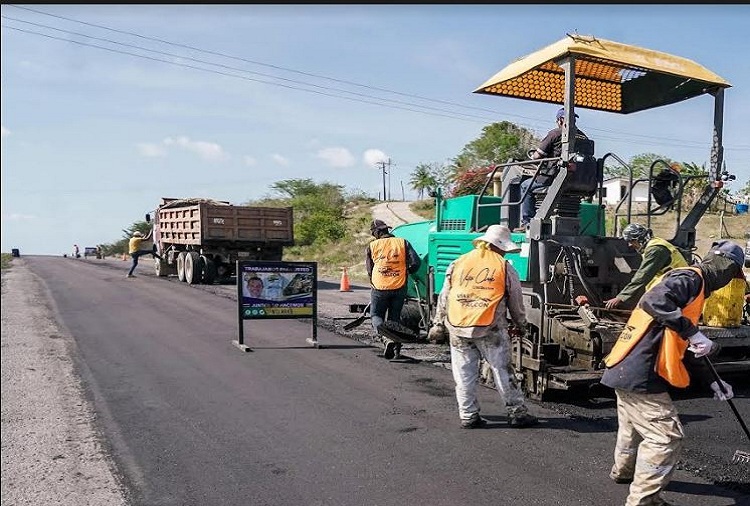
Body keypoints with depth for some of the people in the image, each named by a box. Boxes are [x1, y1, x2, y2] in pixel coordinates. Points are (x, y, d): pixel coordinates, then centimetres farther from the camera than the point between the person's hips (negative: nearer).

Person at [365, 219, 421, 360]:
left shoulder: (372, 246, 3)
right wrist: (407, 272, 17)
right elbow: (416, 263, -4)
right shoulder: (403, 243, 3)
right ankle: (396, 345, 7)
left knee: (376, 316, 10)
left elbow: (369, 270, 12)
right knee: (394, 318, 16)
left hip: (379, 288, -2)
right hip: (399, 288, 2)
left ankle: (387, 337, -15)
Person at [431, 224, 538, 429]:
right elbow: (516, 302, 10)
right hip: (490, 329, -2)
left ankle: (468, 416, 14)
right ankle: (517, 413, 15)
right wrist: (521, 325, 24)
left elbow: (444, 297, 14)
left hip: (457, 327, 3)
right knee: (502, 371, 8)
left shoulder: (458, 263, 11)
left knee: (464, 375, 9)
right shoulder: (504, 267, 3)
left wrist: (438, 323, 21)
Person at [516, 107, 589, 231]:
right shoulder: (583, 137, 11)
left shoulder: (555, 133, -6)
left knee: (526, 186, 11)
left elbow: (537, 156, -7)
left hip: (554, 177, -7)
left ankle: (527, 221, 3)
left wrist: (532, 156, 18)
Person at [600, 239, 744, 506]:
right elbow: (653, 301, -32)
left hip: (627, 371, 11)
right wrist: (693, 333, -27)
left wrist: (711, 381, 18)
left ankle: (624, 470, 51)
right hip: (639, 376, -11)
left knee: (634, 427, 29)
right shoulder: (690, 278, -10)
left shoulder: (695, 287, 22)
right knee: (667, 435, -6)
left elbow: (682, 351, 24)